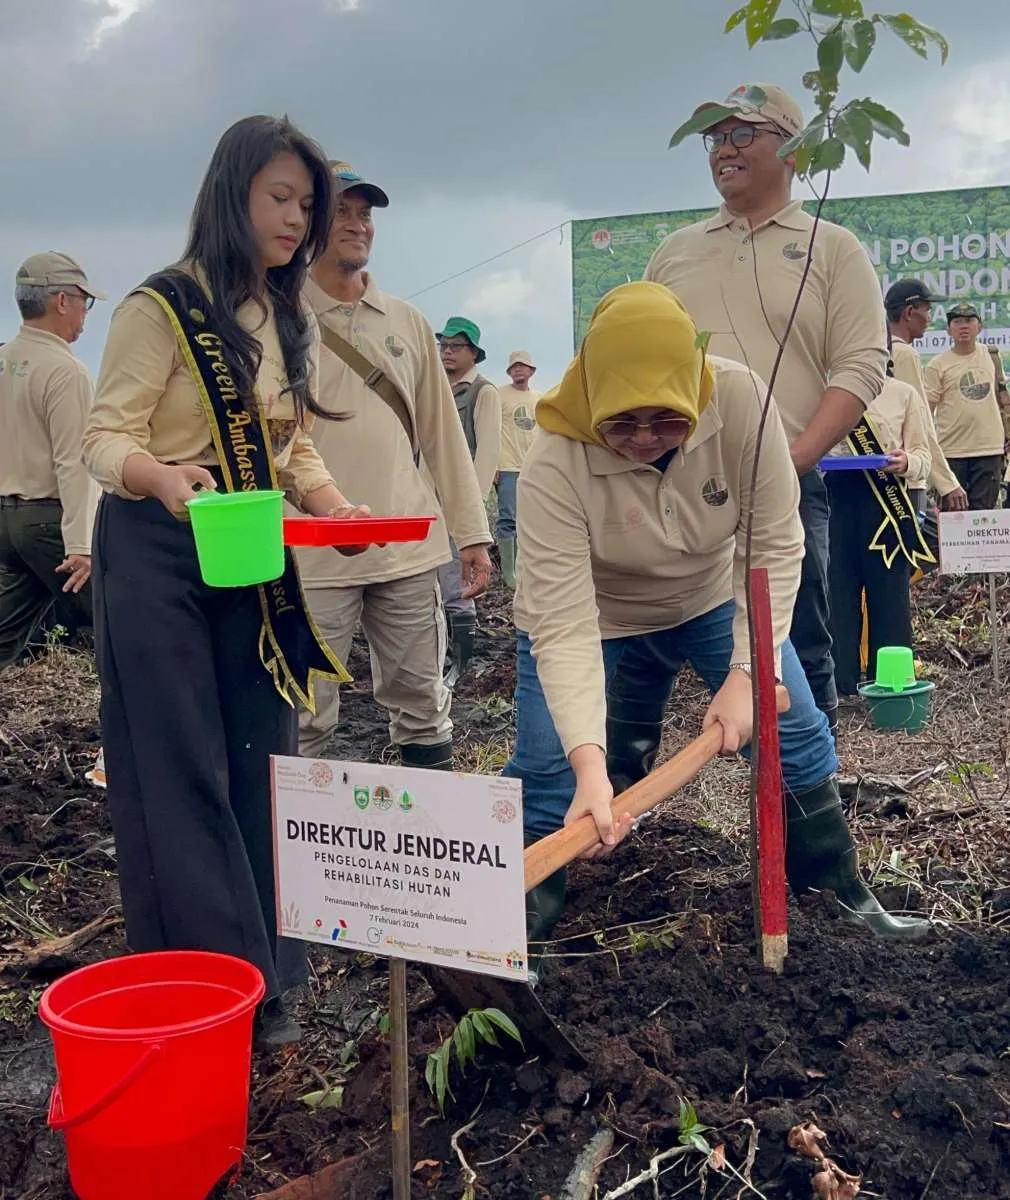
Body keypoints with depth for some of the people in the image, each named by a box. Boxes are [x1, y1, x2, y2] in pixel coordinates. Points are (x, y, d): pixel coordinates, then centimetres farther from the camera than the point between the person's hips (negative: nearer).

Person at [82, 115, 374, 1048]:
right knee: (181, 776, -4)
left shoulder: (293, 323, 12)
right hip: (159, 558, -6)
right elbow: (106, 440, -11)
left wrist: (334, 507, -4)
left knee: (260, 763, 7)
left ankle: (263, 977, 17)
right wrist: (163, 476, -33)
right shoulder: (161, 308, -8)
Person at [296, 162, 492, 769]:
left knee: (424, 709, 12)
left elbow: (443, 432, 15)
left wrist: (472, 533, 11)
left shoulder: (407, 322, 13)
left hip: (410, 551, 4)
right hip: (313, 557, -4)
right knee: (306, 723, 1)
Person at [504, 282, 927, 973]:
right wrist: (589, 764, -46)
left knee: (798, 734, -2)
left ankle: (845, 897, 19)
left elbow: (774, 546, -21)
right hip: (595, 618, -2)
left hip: (711, 597, 3)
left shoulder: (740, 400, -30)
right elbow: (562, 625, -37)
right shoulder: (554, 464, -35)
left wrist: (746, 672, -27)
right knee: (546, 781, -11)